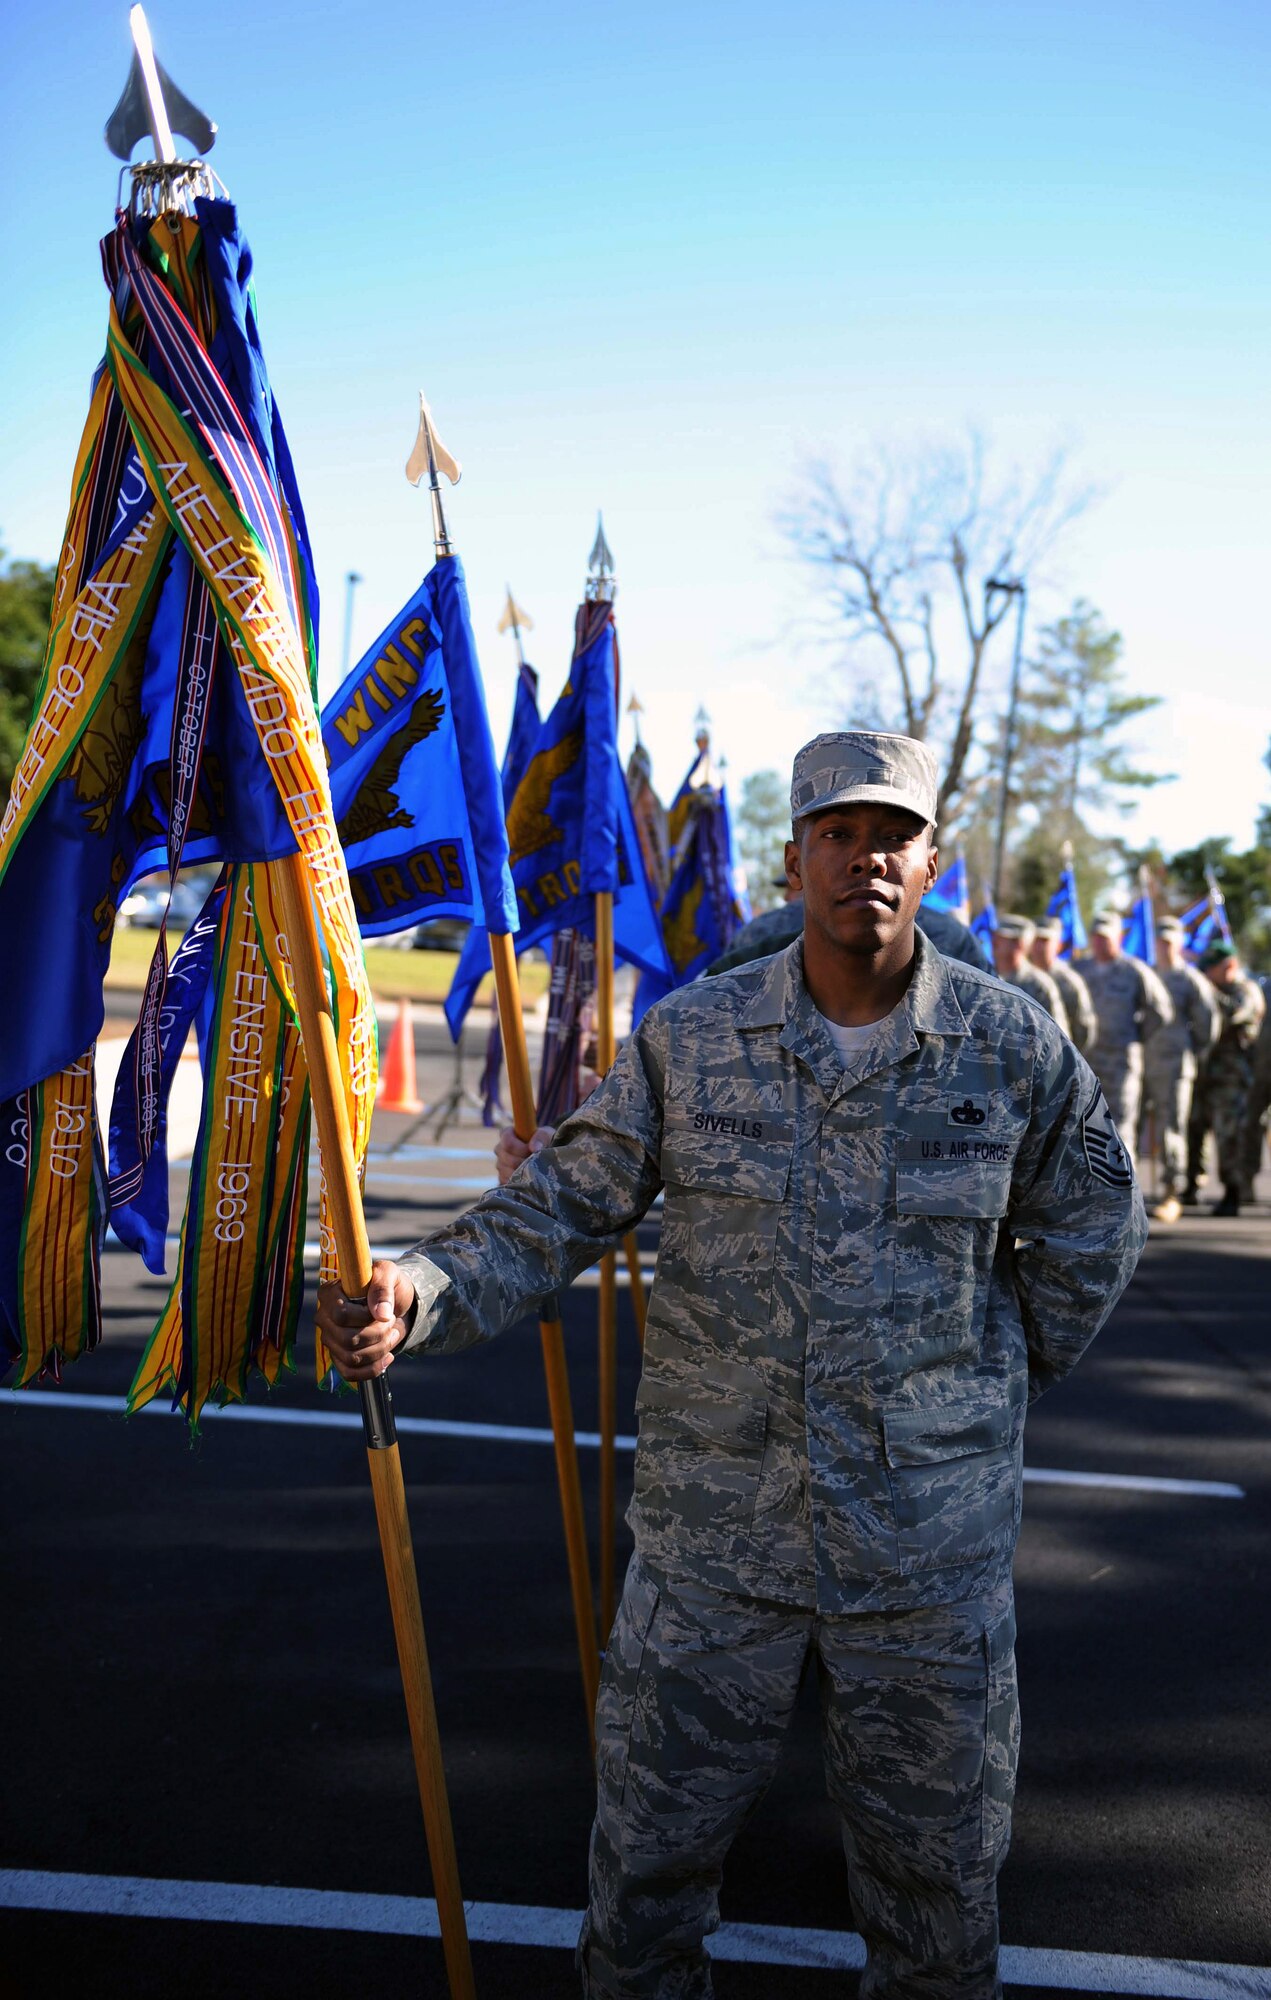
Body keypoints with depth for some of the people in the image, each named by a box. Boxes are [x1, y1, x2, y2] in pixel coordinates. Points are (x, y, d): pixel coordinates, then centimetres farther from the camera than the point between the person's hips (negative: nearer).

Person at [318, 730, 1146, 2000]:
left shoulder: (1010, 1047, -2)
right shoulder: (689, 1038, -3)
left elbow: (1091, 1229, 12)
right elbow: (560, 1207, -3)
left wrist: (1006, 1375, 11)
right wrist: (422, 1291, -19)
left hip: (931, 1548, 0)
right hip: (713, 1526, 0)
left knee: (934, 1863, 17)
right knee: (650, 1840, 14)